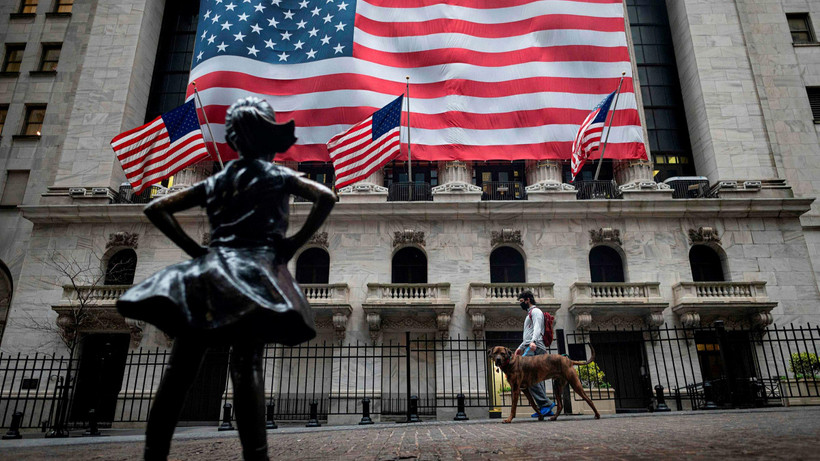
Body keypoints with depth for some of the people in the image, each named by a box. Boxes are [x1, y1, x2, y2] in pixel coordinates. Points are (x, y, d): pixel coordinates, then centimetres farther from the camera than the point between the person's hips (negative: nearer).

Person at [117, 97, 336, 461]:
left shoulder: (215, 181, 20)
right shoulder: (278, 176, 11)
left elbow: (156, 209, 18)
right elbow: (326, 198, -3)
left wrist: (193, 248, 13)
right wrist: (294, 244, -1)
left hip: (209, 268, 4)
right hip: (253, 270, -4)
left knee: (180, 369, 1)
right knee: (247, 367, -14)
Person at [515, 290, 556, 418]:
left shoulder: (535, 311, 0)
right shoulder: (529, 314, 31)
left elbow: (537, 328, -19)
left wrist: (533, 342, -35)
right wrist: (520, 347, 31)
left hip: (535, 348, -10)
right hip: (531, 349, 10)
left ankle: (546, 403, -20)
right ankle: (544, 408, 1)